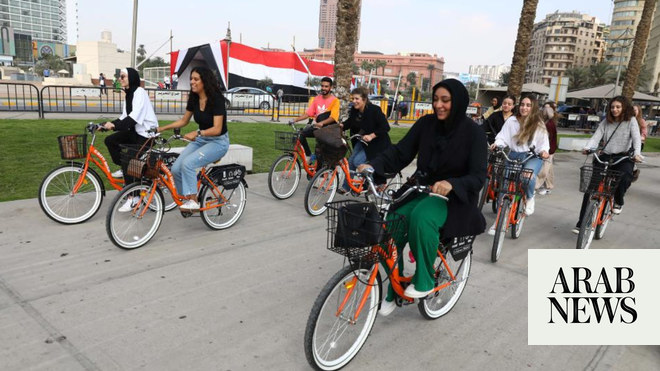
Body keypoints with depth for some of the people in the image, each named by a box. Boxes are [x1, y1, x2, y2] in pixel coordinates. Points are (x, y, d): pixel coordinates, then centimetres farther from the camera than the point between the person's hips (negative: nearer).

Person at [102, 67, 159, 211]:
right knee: (110, 140, -3)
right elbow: (125, 117, 11)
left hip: (146, 133, -9)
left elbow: (135, 116, -27)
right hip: (135, 131, 9)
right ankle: (124, 169, 13)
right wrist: (109, 124, -1)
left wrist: (115, 125, -35)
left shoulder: (140, 92, -15)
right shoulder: (128, 94, 13)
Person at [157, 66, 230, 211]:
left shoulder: (216, 99, -19)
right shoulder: (194, 99, 1)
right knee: (176, 168, -11)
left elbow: (217, 129, -25)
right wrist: (162, 128, 4)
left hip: (218, 141, -7)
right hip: (200, 140, 7)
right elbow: (184, 120, 13)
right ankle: (186, 199, 10)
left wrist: (197, 133, -40)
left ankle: (194, 202, -16)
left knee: (188, 163, -28)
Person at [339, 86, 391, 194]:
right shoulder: (354, 110, -4)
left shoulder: (374, 110, -23)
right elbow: (349, 122, 11)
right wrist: (340, 125, -9)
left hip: (376, 142, -7)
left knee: (358, 161, -16)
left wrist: (371, 136, -33)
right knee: (351, 161, 3)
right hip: (361, 140, 7)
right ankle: (346, 187, 16)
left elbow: (385, 127, -25)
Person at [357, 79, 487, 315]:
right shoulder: (426, 123, 0)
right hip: (422, 189, 4)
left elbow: (478, 177, -17)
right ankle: (393, 291, -2)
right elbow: (400, 152, -5)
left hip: (454, 196, -4)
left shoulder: (473, 132, -12)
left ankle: (424, 281, -14)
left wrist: (451, 184, -39)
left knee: (421, 217, -37)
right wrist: (373, 166, -23)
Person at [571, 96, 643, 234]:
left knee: (625, 176, -34)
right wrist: (587, 148, -22)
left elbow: (636, 138, -10)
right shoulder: (606, 121, 9)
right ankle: (581, 223, -3)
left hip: (623, 158, -2)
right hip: (604, 157, 2)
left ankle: (618, 202, 2)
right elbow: (596, 136, -2)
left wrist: (637, 153, -28)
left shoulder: (631, 120, 3)